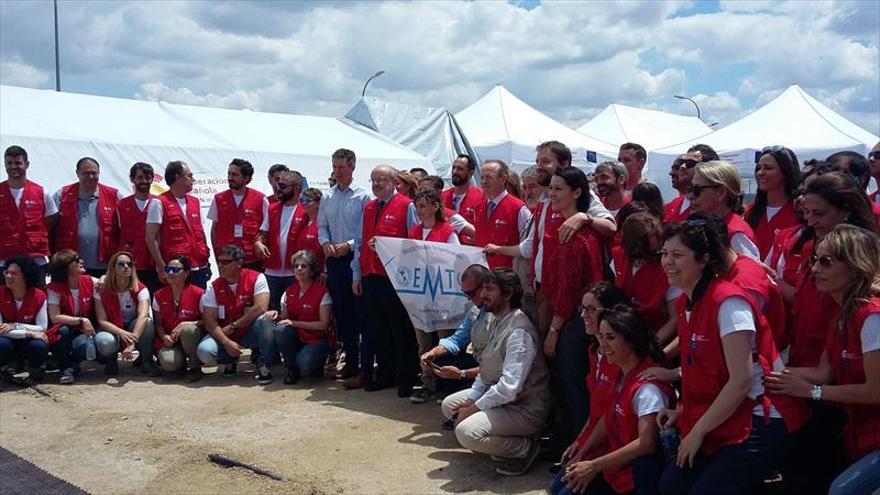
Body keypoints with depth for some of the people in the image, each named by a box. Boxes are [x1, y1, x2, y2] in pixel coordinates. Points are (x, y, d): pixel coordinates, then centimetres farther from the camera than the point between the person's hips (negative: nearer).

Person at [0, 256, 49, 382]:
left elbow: (42, 328, -14)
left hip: (29, 343, 1)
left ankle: (34, 367, 5)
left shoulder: (39, 296, -13)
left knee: (40, 347, -32)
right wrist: (30, 333, -24)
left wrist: (15, 326, -23)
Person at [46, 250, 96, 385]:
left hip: (84, 332, 1)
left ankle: (73, 365, 4)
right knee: (63, 329, -37)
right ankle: (66, 368, -13)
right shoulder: (54, 288, -13)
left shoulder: (90, 282, -3)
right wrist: (82, 320, -29)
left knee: (85, 347, -33)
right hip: (61, 335, -1)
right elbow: (54, 317, -22)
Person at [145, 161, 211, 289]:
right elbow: (150, 238, -8)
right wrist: (161, 267, -12)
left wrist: (206, 261, 12)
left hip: (199, 269, 6)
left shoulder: (195, 202, 15)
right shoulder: (159, 203, -4)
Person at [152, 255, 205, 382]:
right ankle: (181, 362, 11)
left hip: (191, 337, -1)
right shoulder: (159, 295, 3)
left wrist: (185, 324, -22)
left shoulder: (198, 294, -8)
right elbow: (158, 322, 7)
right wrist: (164, 336, -13)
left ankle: (195, 368, -15)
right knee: (169, 363, -31)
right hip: (169, 340, 1)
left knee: (188, 329, -38)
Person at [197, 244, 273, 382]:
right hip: (224, 335, 3)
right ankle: (231, 360, 9)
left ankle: (265, 366, -13)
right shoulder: (214, 287, -3)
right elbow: (209, 320, -8)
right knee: (204, 351, -26)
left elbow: (261, 308, -24)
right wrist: (226, 342, -23)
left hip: (251, 333, -2)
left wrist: (233, 326, -19)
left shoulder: (256, 278, -12)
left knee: (264, 320, -35)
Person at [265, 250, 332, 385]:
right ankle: (292, 368, -7)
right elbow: (285, 317, 12)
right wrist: (276, 315, -12)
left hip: (317, 340, -5)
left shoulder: (322, 291, -10)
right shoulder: (290, 291, 6)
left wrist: (295, 323, -17)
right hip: (296, 337, 5)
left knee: (304, 365, -33)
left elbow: (323, 324, -13)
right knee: (279, 330, -27)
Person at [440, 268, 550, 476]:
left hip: (524, 409, -10)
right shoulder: (497, 321, 6)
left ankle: (526, 448, -5)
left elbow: (509, 387, -29)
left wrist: (474, 408, -18)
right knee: (449, 405, 14)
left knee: (466, 432, -26)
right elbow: (486, 371, 13)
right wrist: (470, 400, 0)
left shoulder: (519, 332, -25)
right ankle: (501, 443, 12)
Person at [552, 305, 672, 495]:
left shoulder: (647, 386, -26)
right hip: (615, 454, 9)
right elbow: (608, 417, 13)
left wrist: (594, 466, -27)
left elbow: (646, 444, -32)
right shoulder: (621, 375, 4)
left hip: (639, 471, -9)